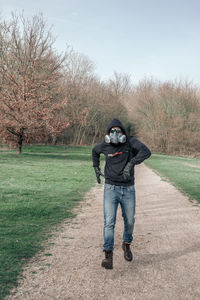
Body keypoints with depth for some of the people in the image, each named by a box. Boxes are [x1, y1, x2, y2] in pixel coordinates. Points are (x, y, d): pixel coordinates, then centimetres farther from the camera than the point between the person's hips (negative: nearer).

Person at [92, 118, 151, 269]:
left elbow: (146, 151, -27)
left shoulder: (131, 142, -8)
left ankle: (127, 244, 40)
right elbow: (95, 151, 23)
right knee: (109, 222, -11)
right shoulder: (104, 145, -2)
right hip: (111, 189, 0)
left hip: (128, 190, 0)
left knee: (129, 221, 12)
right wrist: (96, 167, 16)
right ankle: (108, 255, -7)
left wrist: (131, 163, -38)